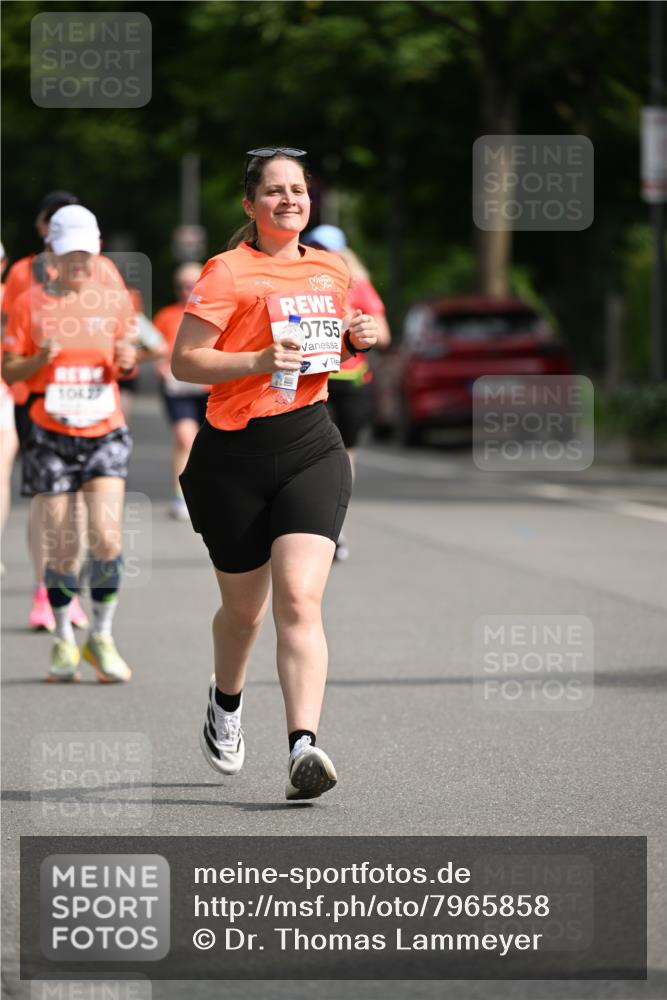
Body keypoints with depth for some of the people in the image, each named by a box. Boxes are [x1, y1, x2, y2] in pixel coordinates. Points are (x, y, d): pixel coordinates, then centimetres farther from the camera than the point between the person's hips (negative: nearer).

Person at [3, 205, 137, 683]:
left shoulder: (115, 299, 5)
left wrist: (127, 359, -8)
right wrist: (40, 359, -16)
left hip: (105, 433, 1)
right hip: (50, 436, -1)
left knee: (107, 538, -13)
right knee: (62, 548, -1)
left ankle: (102, 637, 3)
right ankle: (64, 641, 17)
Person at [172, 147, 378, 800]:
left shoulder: (331, 272, 12)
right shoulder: (228, 273, -6)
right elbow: (183, 361, -11)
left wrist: (358, 338, 6)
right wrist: (259, 361, -23)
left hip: (310, 446, 3)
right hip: (234, 453, -2)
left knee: (299, 598, -16)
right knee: (244, 606, 11)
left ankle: (303, 746, -25)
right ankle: (225, 704, 44)